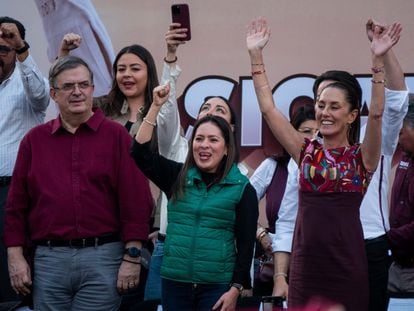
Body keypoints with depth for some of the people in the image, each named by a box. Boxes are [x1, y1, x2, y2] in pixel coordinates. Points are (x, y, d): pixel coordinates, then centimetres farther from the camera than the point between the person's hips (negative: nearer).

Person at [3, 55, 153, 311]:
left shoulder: (117, 136, 3)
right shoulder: (34, 140, 11)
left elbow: (136, 200, -2)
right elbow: (17, 203, 10)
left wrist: (132, 257, -8)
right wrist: (15, 256, 3)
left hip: (103, 257, -2)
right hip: (49, 259, 2)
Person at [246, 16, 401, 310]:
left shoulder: (362, 156, 0)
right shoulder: (307, 152, 8)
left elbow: (376, 114, -16)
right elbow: (268, 108, 4)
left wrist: (378, 60, -24)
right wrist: (256, 54, 0)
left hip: (346, 262, -3)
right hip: (306, 261, 3)